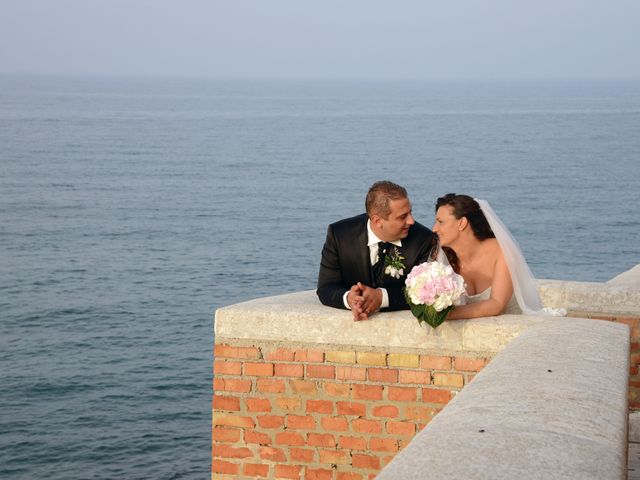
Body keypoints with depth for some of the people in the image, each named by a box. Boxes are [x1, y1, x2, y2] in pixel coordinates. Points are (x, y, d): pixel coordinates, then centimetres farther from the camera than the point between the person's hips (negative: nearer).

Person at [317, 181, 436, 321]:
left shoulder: (423, 239, -8)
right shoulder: (338, 234, -7)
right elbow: (326, 288, -7)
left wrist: (382, 297, -26)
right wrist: (348, 298, -29)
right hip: (350, 323, 1)